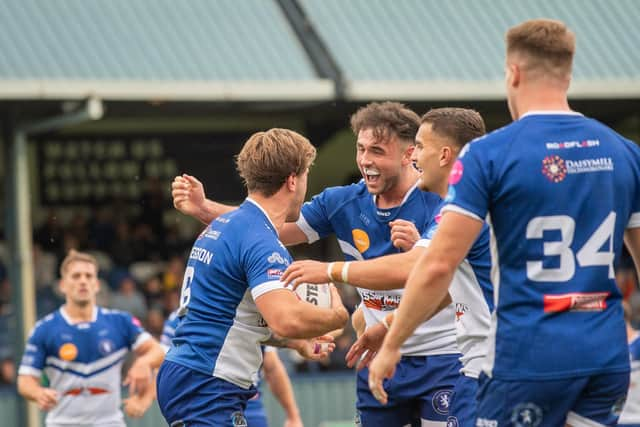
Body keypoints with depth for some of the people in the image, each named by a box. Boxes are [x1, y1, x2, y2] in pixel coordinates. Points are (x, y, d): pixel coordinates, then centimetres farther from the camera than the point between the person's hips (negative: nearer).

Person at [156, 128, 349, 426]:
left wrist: (296, 341, 25)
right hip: (207, 386, -11)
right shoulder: (262, 242, -16)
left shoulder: (222, 226, 15)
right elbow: (286, 319, -31)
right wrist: (338, 315, -12)